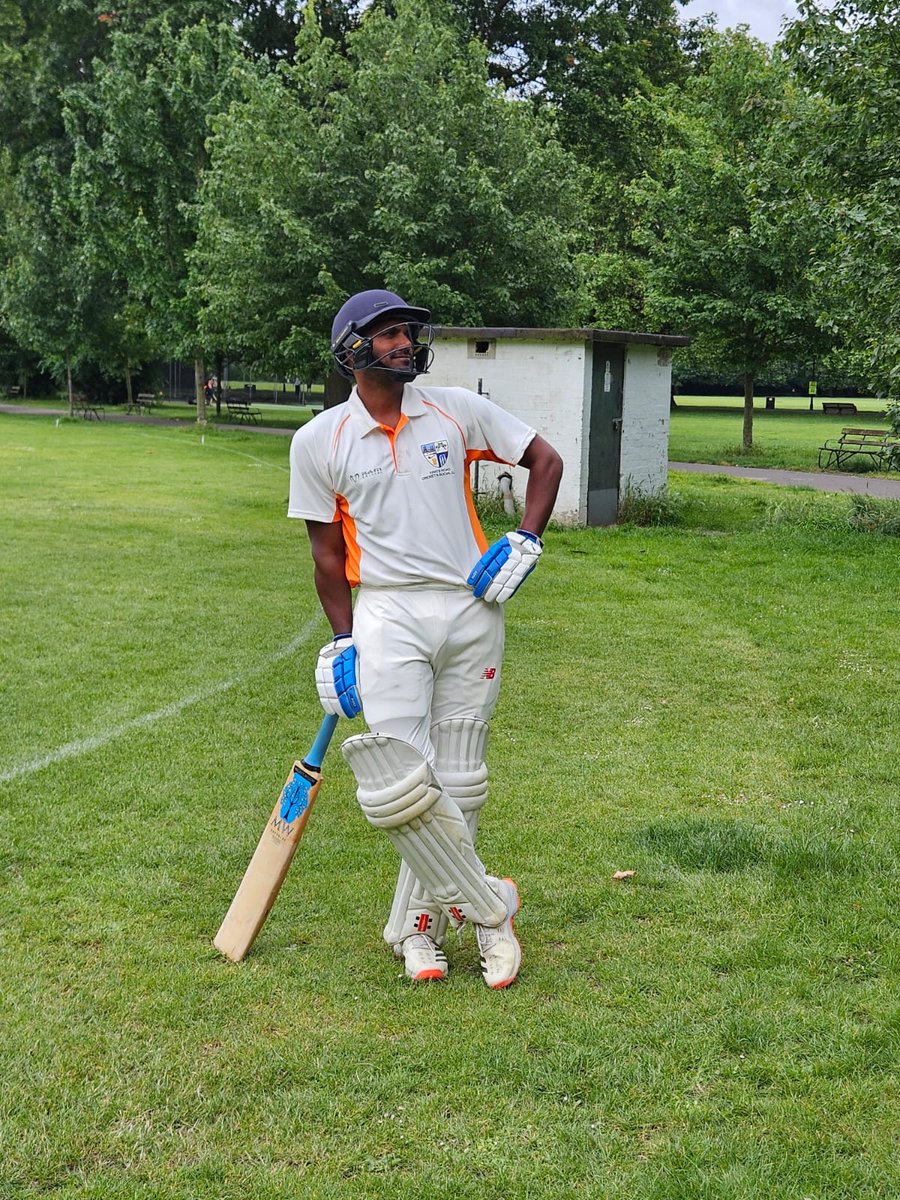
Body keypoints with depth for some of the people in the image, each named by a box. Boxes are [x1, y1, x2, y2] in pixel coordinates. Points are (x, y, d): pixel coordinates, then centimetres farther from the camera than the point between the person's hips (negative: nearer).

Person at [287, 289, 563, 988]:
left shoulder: (457, 410, 4)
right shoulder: (319, 441, 2)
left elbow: (545, 458, 12)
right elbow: (328, 552, 9)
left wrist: (526, 541, 0)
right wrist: (343, 641, 5)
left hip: (471, 610, 2)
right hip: (388, 615, -1)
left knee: (459, 785, 4)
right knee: (397, 787, -16)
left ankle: (418, 923, 19)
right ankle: (488, 907, 2)